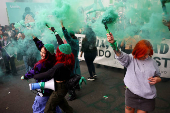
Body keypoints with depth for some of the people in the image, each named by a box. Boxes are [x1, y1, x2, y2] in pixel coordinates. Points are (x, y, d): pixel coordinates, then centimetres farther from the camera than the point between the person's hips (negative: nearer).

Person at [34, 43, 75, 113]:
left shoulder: (59, 66, -35)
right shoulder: (68, 62, -11)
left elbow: (47, 75, -25)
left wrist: (35, 76, -9)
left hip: (59, 89, -9)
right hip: (65, 85, 9)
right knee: (60, 99, 38)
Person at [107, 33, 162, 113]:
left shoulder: (152, 62, 1)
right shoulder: (131, 59, -8)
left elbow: (158, 76, 16)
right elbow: (121, 56, -29)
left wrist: (157, 79, -9)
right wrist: (113, 43, -47)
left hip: (148, 97, 1)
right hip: (131, 93, -1)